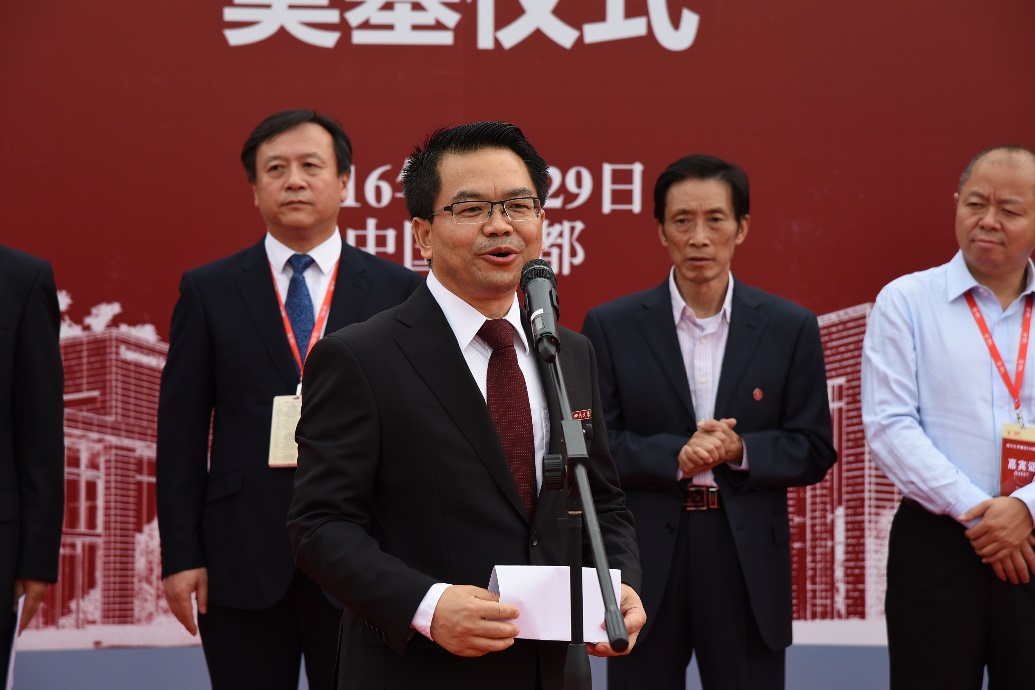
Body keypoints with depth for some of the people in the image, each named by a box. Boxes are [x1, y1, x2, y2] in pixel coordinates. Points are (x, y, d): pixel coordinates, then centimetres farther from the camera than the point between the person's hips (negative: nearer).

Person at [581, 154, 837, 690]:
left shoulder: (790, 328, 4)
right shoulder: (611, 326, 2)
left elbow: (814, 450, 3)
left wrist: (741, 450, -15)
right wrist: (674, 456, -18)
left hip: (749, 564, 1)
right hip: (644, 564, 0)